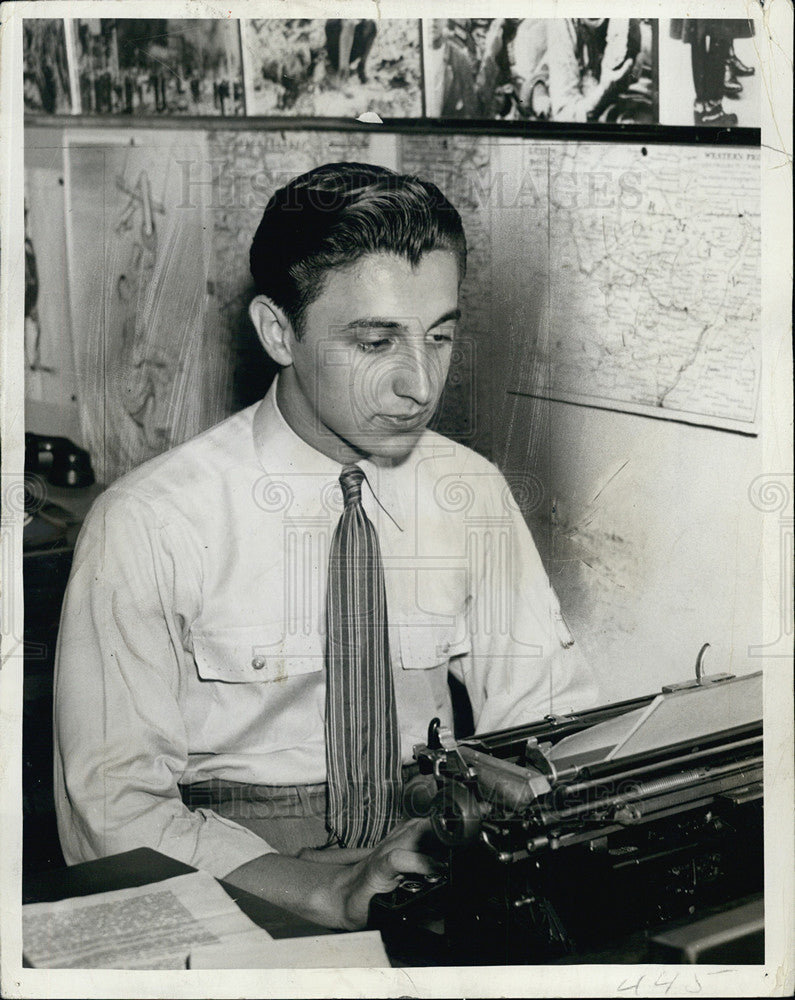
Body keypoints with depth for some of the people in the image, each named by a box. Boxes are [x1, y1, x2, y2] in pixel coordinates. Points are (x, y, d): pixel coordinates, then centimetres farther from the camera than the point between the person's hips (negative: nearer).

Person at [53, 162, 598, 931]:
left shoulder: (473, 497, 5)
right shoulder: (148, 524, -10)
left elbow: (554, 724, 6)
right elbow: (112, 810, -11)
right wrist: (331, 893, -24)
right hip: (235, 889, -3)